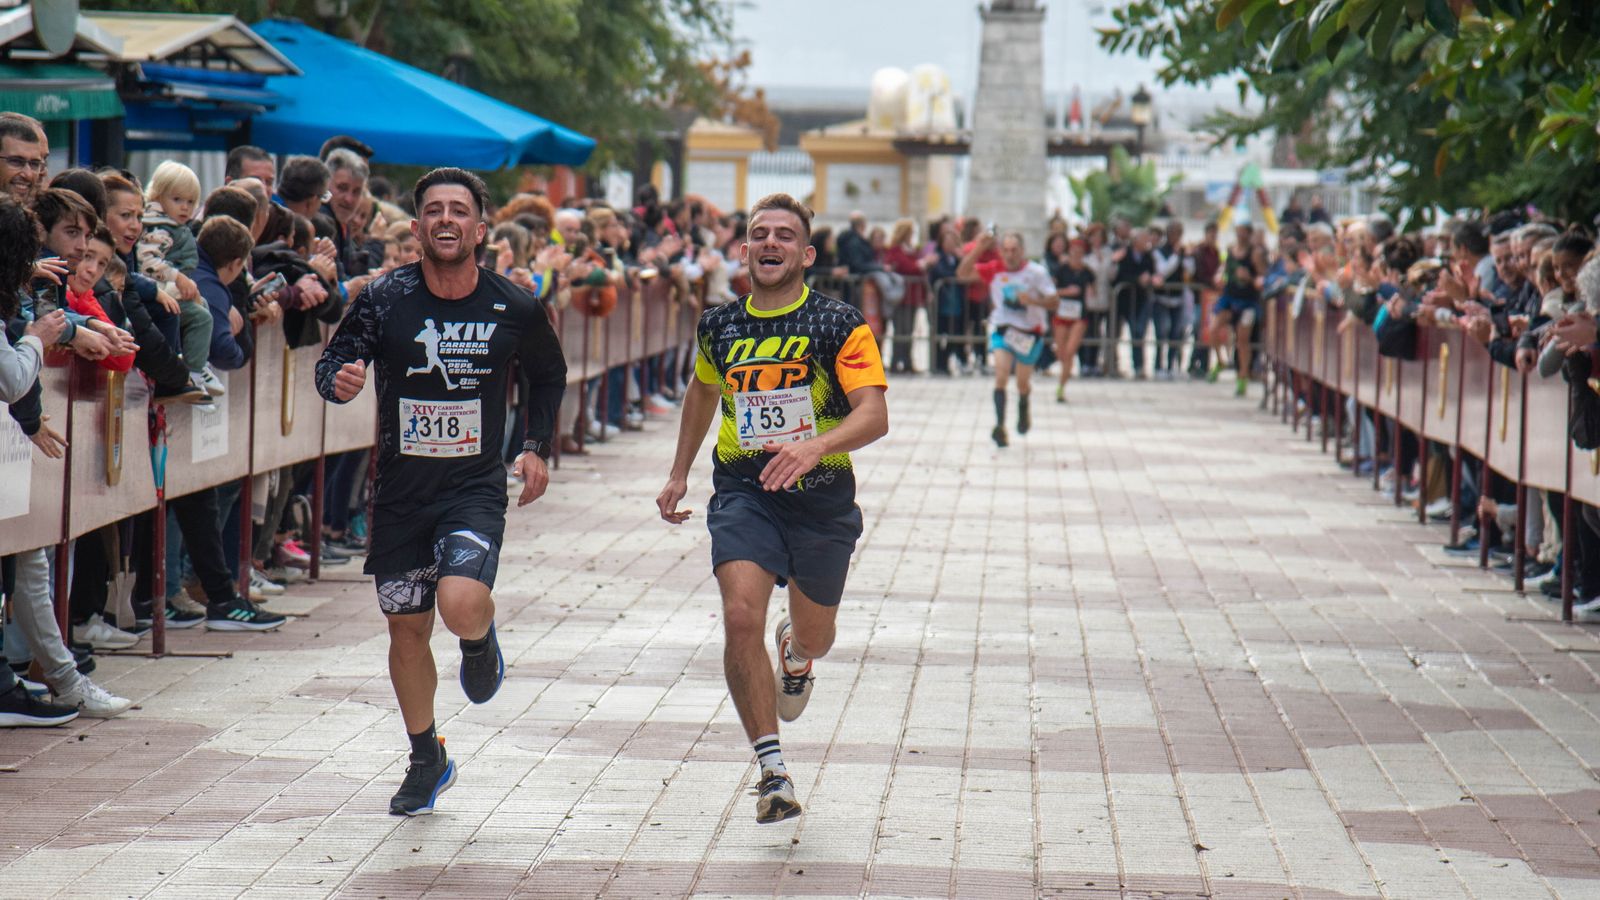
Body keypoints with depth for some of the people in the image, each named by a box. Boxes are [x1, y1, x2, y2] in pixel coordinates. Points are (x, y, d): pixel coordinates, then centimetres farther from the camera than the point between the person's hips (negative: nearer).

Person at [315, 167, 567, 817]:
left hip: (475, 488, -2)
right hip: (400, 489, 2)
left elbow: (548, 375, 14)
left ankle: (481, 639, 14)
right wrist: (341, 381, -29)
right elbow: (331, 365, -5)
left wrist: (537, 447, 4)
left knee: (462, 605, -26)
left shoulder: (515, 309, -4)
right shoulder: (385, 299, -6)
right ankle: (427, 759, 31)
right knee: (407, 627, 9)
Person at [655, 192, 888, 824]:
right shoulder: (720, 327, 5)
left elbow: (875, 415, -19)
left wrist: (815, 445, -38)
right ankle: (773, 773, -17)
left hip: (821, 494, -1)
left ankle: (794, 653, 56)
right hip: (743, 491, 1)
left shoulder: (840, 325, -8)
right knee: (741, 617, -22)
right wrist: (679, 473, 27)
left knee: (815, 636, 15)